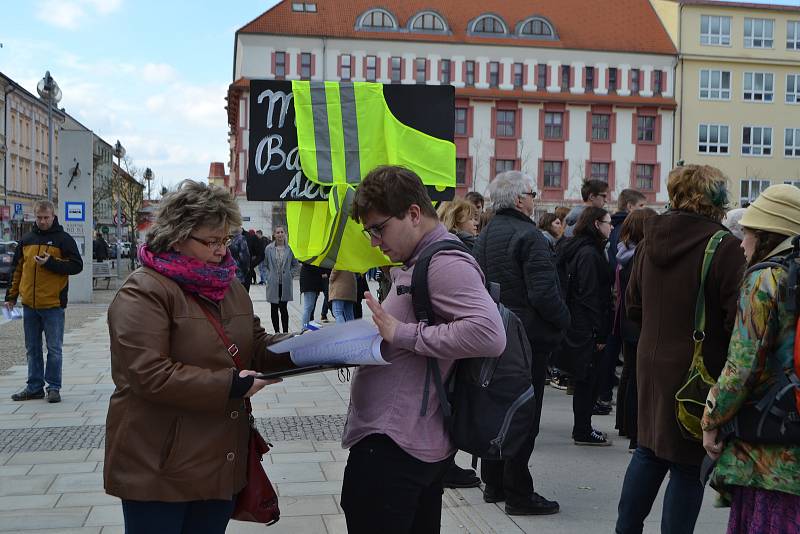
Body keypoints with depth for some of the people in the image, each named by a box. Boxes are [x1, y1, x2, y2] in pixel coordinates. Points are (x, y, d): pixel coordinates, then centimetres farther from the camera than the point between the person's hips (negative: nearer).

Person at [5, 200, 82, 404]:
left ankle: (54, 387, 11)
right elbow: (16, 269, 16)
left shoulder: (63, 239, -3)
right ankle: (34, 387, 20)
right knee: (32, 349, 11)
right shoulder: (26, 240, 11)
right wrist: (11, 296, 14)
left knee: (54, 348, 2)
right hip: (29, 303, 5)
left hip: (53, 304, -5)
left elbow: (76, 265, -8)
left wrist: (51, 263, -19)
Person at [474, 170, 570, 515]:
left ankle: (493, 484, 25)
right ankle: (518, 494, 6)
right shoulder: (529, 236, -17)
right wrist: (563, 321, -9)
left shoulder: (484, 236, 11)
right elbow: (544, 292, -23)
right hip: (528, 337, -8)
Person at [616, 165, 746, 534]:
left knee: (649, 451, 20)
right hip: (699, 373, -6)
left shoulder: (651, 240, 3)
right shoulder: (724, 247, -17)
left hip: (651, 363, 7)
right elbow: (738, 319, -19)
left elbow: (633, 306, 11)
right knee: (688, 463, 4)